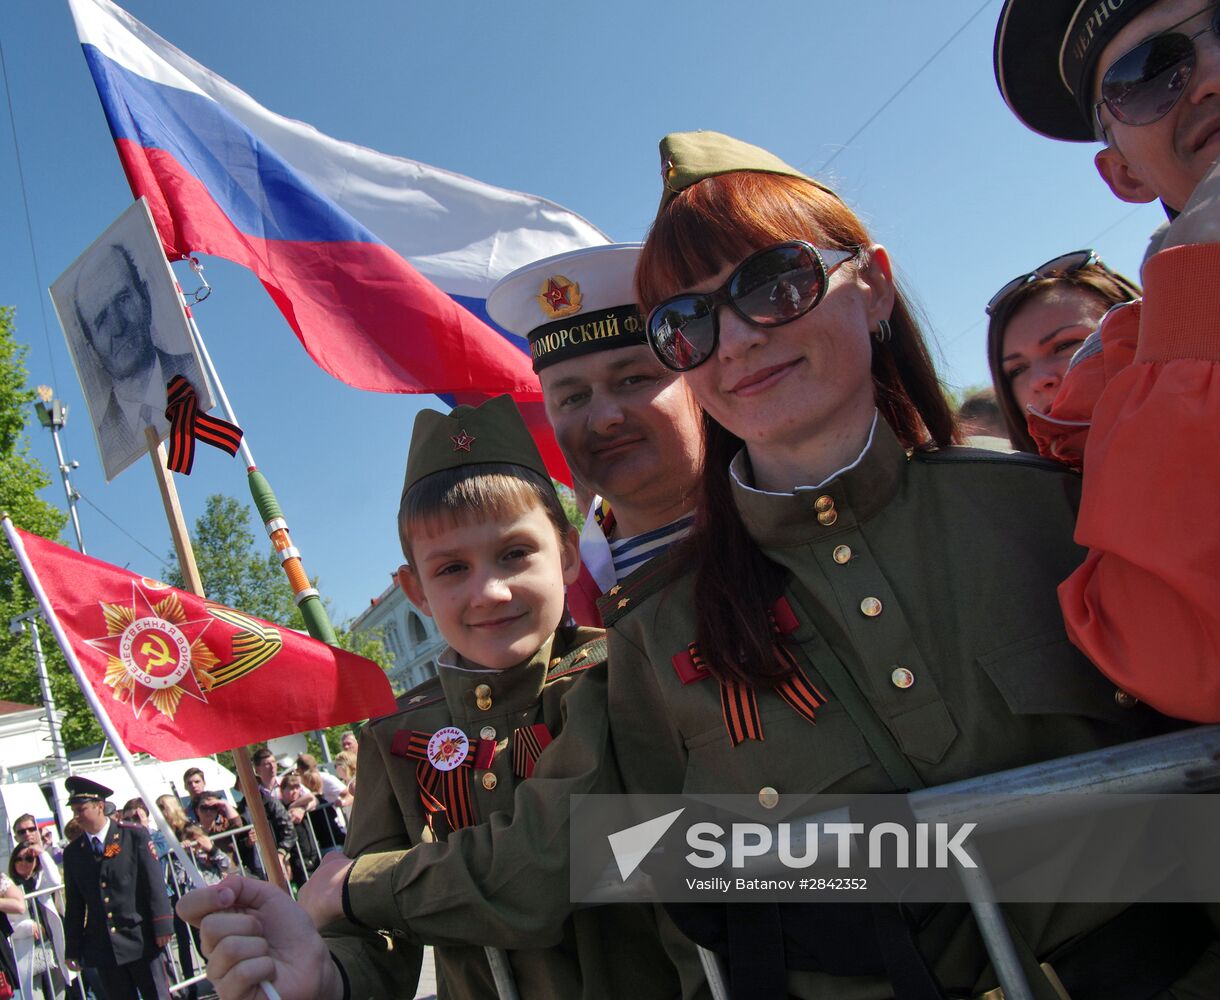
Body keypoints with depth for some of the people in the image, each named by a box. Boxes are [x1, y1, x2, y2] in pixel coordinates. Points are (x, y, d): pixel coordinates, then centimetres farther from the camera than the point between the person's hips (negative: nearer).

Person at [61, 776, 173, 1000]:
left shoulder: (135, 836, -3)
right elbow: (73, 904, 9)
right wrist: (73, 950, 7)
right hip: (102, 947, 3)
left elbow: (155, 885, -5)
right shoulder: (72, 852, 6)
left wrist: (162, 927, -10)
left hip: (141, 941, -3)